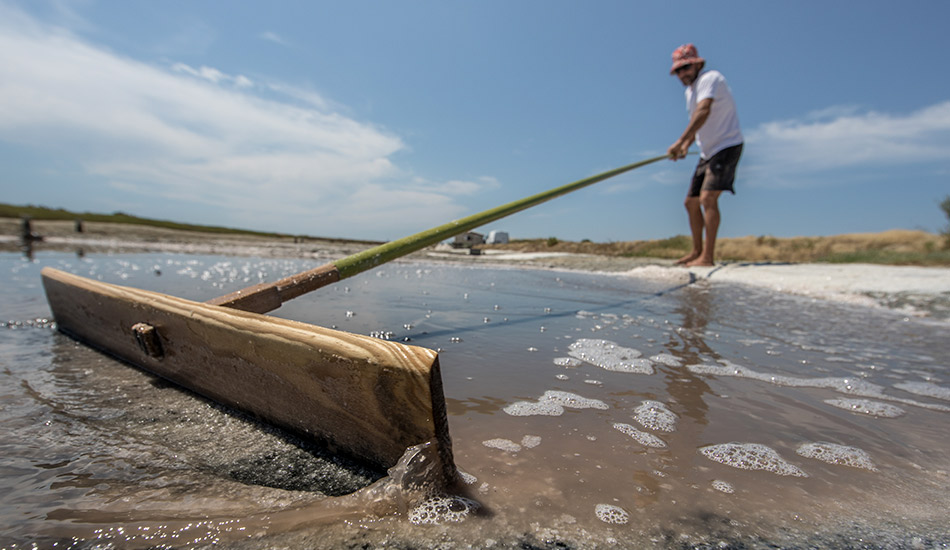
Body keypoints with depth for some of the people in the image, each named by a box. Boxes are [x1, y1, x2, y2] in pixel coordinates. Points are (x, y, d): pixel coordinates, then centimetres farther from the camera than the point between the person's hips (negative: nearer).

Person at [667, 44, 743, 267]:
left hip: (727, 146, -9)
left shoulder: (711, 78, -13)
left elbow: (704, 112, -31)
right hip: (708, 152, 9)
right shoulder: (689, 91, 14)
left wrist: (680, 141, -40)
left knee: (708, 197, -23)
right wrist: (686, 147, 2)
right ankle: (697, 251, 20)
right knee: (691, 201, 8)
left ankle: (708, 256, -23)